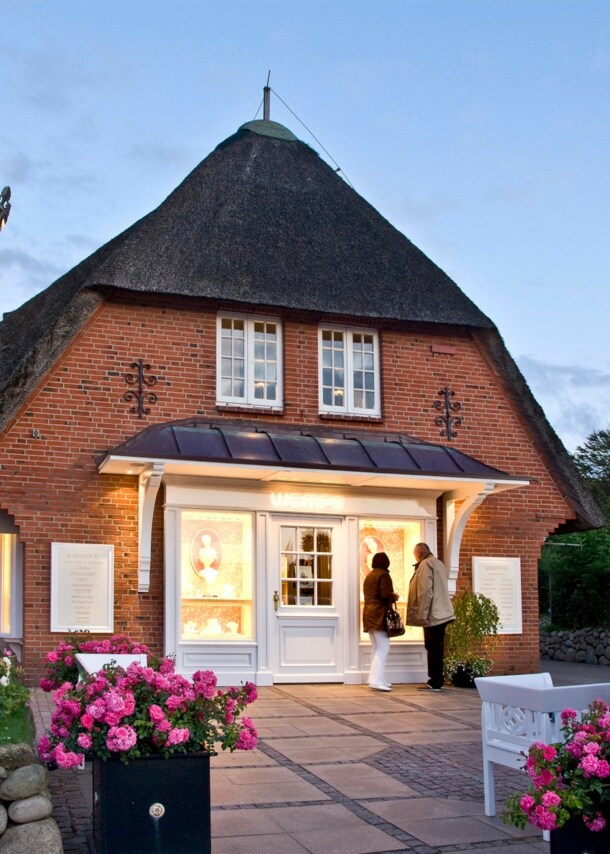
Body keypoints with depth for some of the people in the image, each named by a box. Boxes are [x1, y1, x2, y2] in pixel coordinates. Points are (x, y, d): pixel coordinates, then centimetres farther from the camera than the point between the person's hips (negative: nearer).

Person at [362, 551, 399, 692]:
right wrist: (394, 597, 2)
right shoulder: (383, 575, -9)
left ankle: (376, 679, 12)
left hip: (369, 614, 9)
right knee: (383, 648, -10)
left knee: (376, 648, 12)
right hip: (379, 615, -9)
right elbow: (386, 595, -18)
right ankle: (376, 680, -18)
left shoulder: (369, 576, 15)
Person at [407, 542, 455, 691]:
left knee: (433, 648, -6)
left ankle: (435, 683, -4)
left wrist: (422, 614, -17)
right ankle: (436, 680, 14)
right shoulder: (439, 563, 18)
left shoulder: (426, 564, -10)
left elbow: (425, 591, -18)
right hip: (441, 612, 9)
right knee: (436, 648, 11)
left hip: (432, 614, -9)